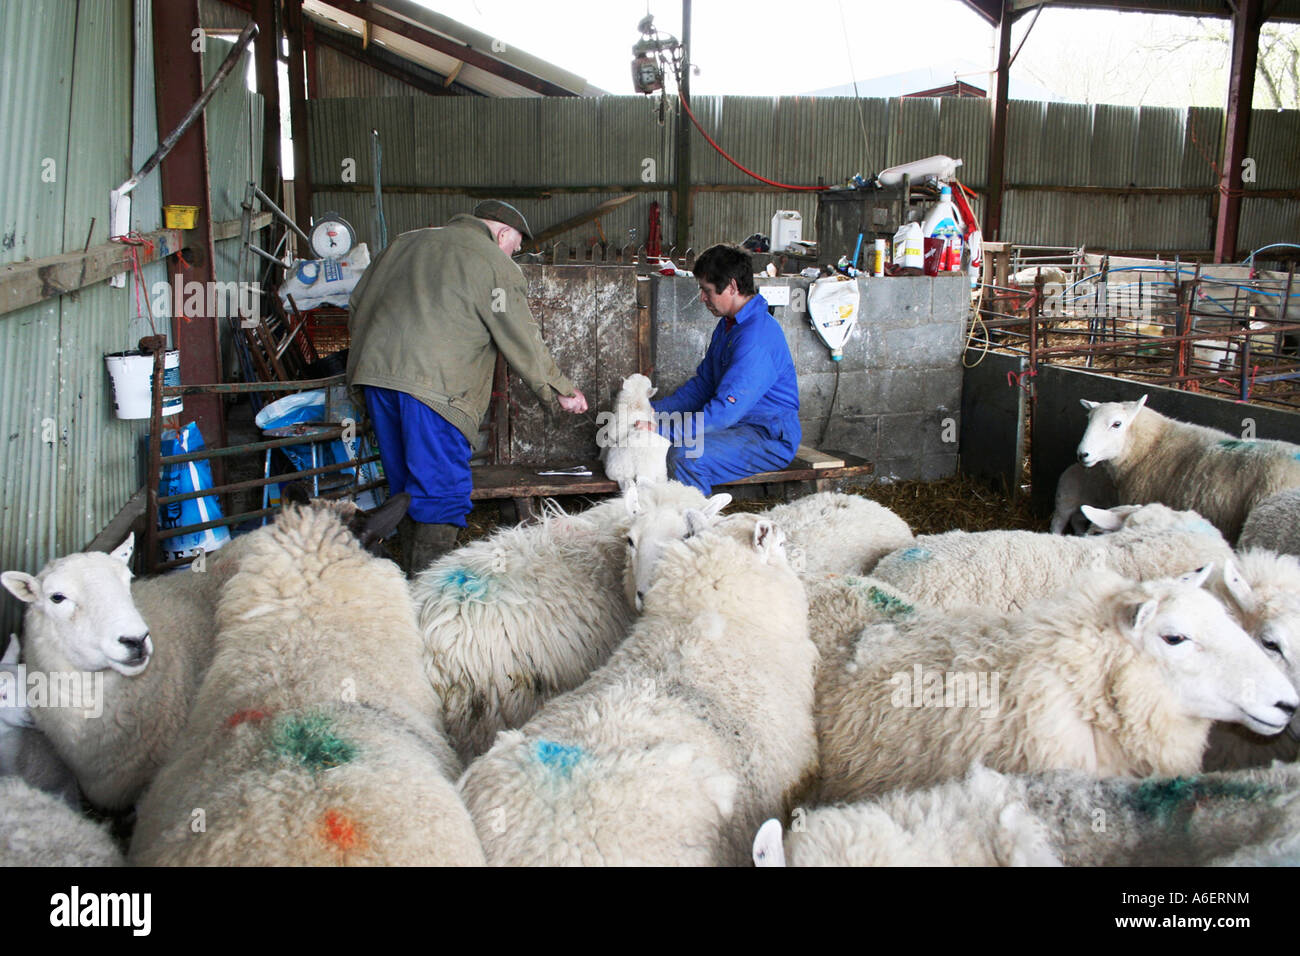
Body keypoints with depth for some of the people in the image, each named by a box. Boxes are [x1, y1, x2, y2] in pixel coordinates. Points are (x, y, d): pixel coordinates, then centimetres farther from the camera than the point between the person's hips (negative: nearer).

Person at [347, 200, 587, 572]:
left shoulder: (406, 242, 22)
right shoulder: (496, 265, 2)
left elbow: (357, 304, 25)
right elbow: (523, 344, 2)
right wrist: (561, 392, 13)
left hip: (373, 370, 7)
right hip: (435, 383, -7)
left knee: (404, 486, 16)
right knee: (443, 492, -2)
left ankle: (411, 570, 23)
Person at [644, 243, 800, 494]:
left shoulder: (757, 337, -23)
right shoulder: (728, 325, 12)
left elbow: (726, 410, -29)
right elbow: (702, 385, 18)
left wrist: (661, 427, -26)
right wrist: (655, 410, 5)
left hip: (771, 438, -10)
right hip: (738, 427, 10)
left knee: (685, 457, -32)